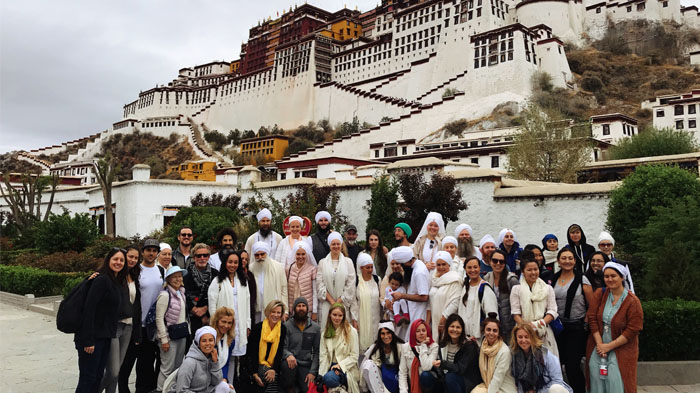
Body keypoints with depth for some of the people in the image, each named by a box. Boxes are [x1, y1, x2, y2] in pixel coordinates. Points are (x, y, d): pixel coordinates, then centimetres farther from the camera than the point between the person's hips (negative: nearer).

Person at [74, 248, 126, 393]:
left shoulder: (118, 283, 12)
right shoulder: (102, 279, -15)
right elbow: (89, 309, -20)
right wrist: (88, 341, -22)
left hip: (106, 337, 9)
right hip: (93, 338, -9)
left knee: (98, 377, 14)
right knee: (87, 379, -1)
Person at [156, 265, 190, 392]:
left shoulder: (181, 293, 10)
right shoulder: (165, 295, -13)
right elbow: (159, 319, -14)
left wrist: (187, 330, 11)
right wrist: (164, 339, -15)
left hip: (182, 335, 7)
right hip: (170, 336, -7)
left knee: (178, 367, 14)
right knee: (168, 369, -2)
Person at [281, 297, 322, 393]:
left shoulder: (316, 328, 5)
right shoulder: (286, 326, -1)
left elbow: (316, 352, 4)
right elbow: (283, 347, -5)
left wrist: (313, 372, -6)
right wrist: (289, 355, -29)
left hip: (306, 365, 1)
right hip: (291, 361, -1)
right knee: (288, 365, -36)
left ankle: (298, 385, 17)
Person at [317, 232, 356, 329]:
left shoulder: (348, 262, 5)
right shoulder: (322, 262, 7)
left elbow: (350, 285, 0)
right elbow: (320, 284, 0)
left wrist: (339, 302, -6)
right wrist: (332, 301, -8)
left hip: (343, 304, 0)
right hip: (326, 304, 0)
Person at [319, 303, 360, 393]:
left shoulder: (351, 331, -4)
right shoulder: (326, 332, 10)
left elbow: (354, 356, -5)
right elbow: (323, 355, 2)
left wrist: (340, 365, -17)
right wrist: (322, 374, -10)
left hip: (346, 368, -4)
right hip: (331, 367, 4)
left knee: (329, 378, -33)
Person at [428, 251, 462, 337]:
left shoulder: (455, 280, -7)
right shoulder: (435, 279, 14)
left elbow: (455, 303, -14)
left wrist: (443, 321, -14)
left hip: (447, 323, -6)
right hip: (434, 322, 6)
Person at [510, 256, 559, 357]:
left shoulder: (548, 288, 11)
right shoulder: (516, 289, 6)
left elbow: (552, 311, 4)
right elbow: (515, 313, 2)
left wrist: (540, 323, -11)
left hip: (544, 332, 1)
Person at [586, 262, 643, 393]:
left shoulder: (633, 301, -9)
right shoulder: (599, 294, 2)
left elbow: (632, 331, -11)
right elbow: (592, 318, -1)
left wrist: (609, 346, -12)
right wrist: (599, 344, -9)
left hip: (620, 351, -3)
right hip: (598, 348, 3)